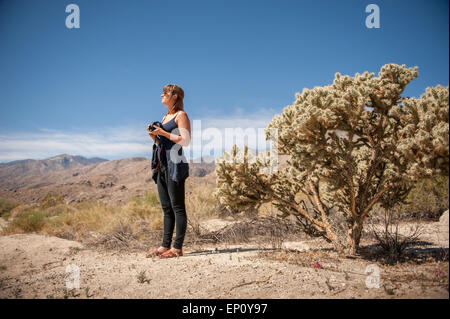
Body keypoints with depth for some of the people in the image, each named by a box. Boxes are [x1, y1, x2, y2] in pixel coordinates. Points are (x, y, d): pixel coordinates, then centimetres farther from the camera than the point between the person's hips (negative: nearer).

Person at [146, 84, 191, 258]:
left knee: (177, 207, -6)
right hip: (162, 165, 9)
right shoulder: (165, 117, 21)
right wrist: (154, 137, 5)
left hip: (175, 165, -8)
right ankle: (165, 245, 14)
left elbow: (186, 140, -13)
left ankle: (178, 247, -3)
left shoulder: (181, 115, -3)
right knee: (166, 208, 9)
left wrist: (163, 133, -13)